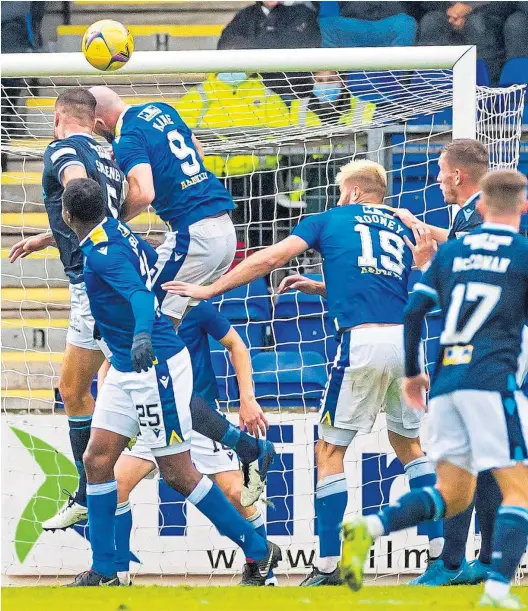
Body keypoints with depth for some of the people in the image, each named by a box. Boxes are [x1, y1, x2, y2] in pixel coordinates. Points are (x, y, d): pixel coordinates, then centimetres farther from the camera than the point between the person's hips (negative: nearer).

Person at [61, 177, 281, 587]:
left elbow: (140, 292, -39)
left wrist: (142, 335, -57)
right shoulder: (115, 231, 5)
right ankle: (104, 572, 9)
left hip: (155, 366, -10)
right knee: (97, 459, 5)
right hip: (127, 369, 10)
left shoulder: (105, 253, -21)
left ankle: (259, 552, 6)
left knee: (178, 473, -4)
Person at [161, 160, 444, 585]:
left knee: (330, 450, 5)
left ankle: (329, 566, 2)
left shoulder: (331, 220, 13)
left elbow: (269, 259, 7)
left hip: (363, 342, -4)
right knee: (410, 443, 21)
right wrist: (317, 286, 41)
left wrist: (209, 290, 13)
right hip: (405, 337, 4)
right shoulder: (402, 228, 22)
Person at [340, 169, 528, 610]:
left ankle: (368, 528, -8)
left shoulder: (450, 252, 15)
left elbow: (414, 313, 12)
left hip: (446, 380, 6)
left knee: (452, 495, 13)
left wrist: (412, 372, 22)